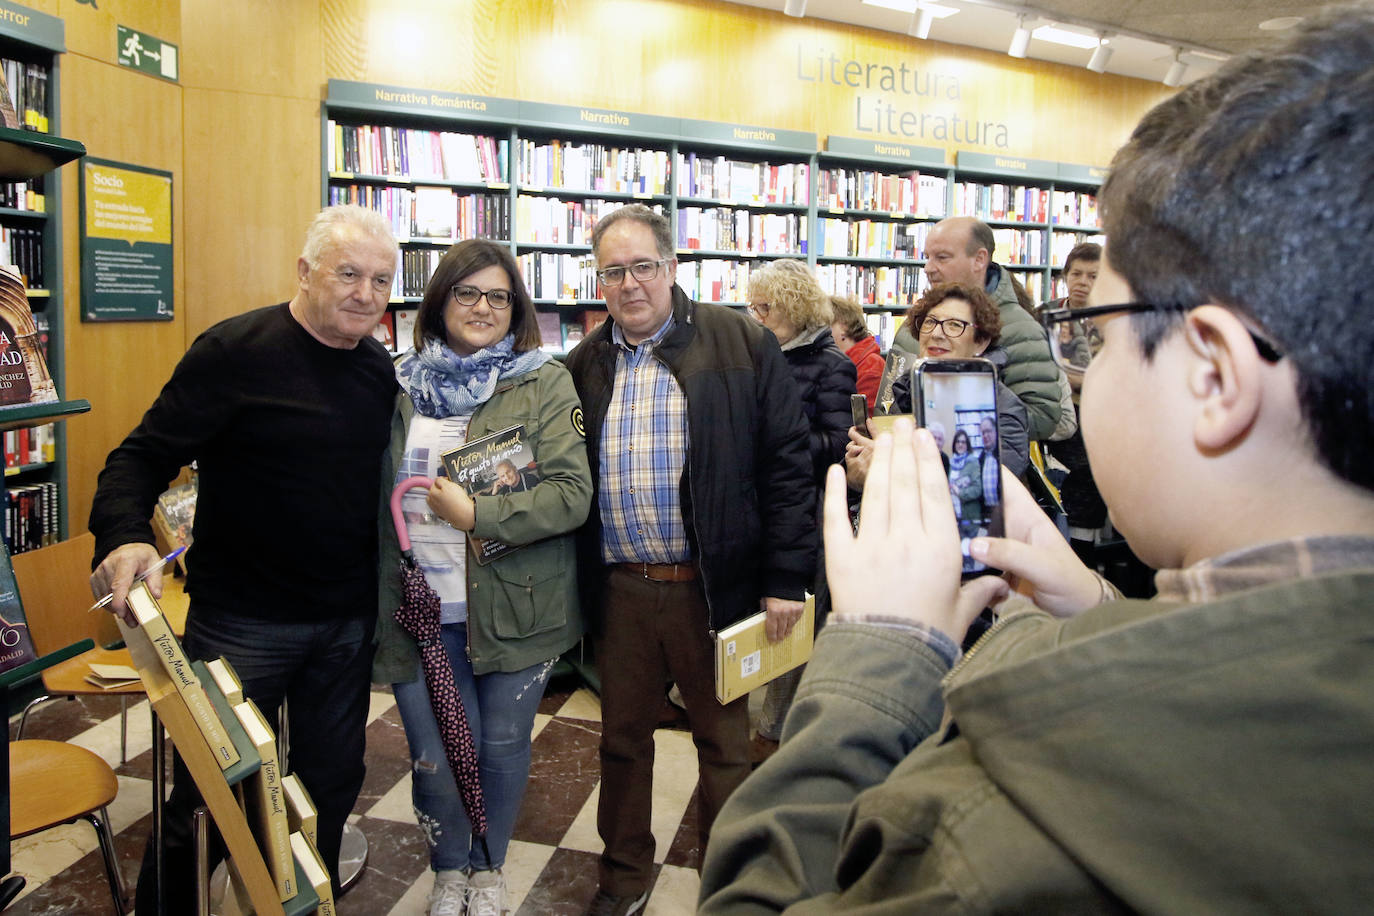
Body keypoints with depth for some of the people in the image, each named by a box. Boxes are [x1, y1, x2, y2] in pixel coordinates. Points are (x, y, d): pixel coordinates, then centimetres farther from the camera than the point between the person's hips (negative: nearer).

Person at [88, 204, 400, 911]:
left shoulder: (380, 368, 4)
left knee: (331, 782, 19)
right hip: (241, 621, -5)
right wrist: (123, 535, -32)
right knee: (207, 799, 9)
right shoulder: (237, 351, -13)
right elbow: (144, 456, -14)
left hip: (347, 623, 5)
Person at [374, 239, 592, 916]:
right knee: (435, 755, 8)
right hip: (421, 606, 3)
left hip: (513, 606, -2)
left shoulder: (545, 383, -5)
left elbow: (573, 495, -13)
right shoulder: (401, 383, 7)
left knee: (501, 747, 12)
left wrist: (476, 515, -18)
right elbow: (376, 492, 16)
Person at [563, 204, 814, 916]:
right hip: (619, 588, 3)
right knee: (622, 737, 17)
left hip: (713, 585, -3)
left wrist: (786, 577, -9)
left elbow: (787, 464, -6)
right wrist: (578, 585, 5)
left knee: (723, 741, 13)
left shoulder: (741, 345, -4)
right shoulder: (584, 365, 8)